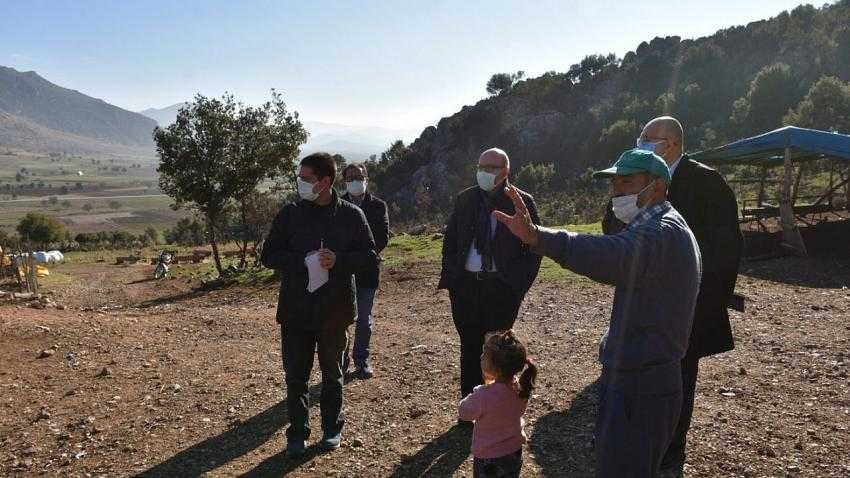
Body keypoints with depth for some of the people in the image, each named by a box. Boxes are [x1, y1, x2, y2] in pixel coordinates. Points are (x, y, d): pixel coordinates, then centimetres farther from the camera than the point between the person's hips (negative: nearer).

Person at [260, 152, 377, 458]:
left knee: (332, 373, 15)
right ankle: (297, 434, 23)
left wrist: (338, 260, -21)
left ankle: (332, 429, 33)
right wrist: (303, 261, -18)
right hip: (295, 309, 1)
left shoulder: (351, 215, -3)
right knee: (295, 375, 6)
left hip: (335, 309, 0)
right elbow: (269, 255, -1)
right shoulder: (290, 214, -1)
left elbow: (370, 257, -3)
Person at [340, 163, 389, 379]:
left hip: (367, 268, 0)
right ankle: (342, 359, 15)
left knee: (364, 319, 8)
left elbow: (383, 237, -2)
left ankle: (362, 360, 20)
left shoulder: (378, 205, 3)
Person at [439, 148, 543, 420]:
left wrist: (518, 283, -12)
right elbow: (450, 240, 12)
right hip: (465, 285, 4)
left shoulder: (521, 202, -4)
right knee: (469, 347, 12)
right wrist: (450, 276, 2)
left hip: (502, 288, -3)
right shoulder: (465, 199, 8)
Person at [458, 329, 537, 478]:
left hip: (488, 458, -5)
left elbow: (463, 412, -14)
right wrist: (491, 385, -3)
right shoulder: (521, 387, -16)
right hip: (515, 453, 5)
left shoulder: (483, 395, -35)